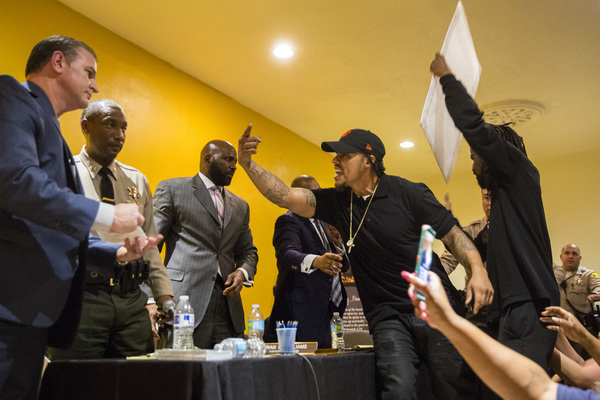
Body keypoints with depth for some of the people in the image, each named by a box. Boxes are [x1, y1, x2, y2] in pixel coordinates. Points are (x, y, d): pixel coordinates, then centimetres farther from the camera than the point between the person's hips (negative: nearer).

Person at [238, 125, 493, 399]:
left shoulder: (408, 193, -3)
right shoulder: (337, 202, 6)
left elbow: (452, 233, -1)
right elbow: (285, 196, -2)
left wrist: (477, 269, -17)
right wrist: (248, 164, -12)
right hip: (387, 317, 2)